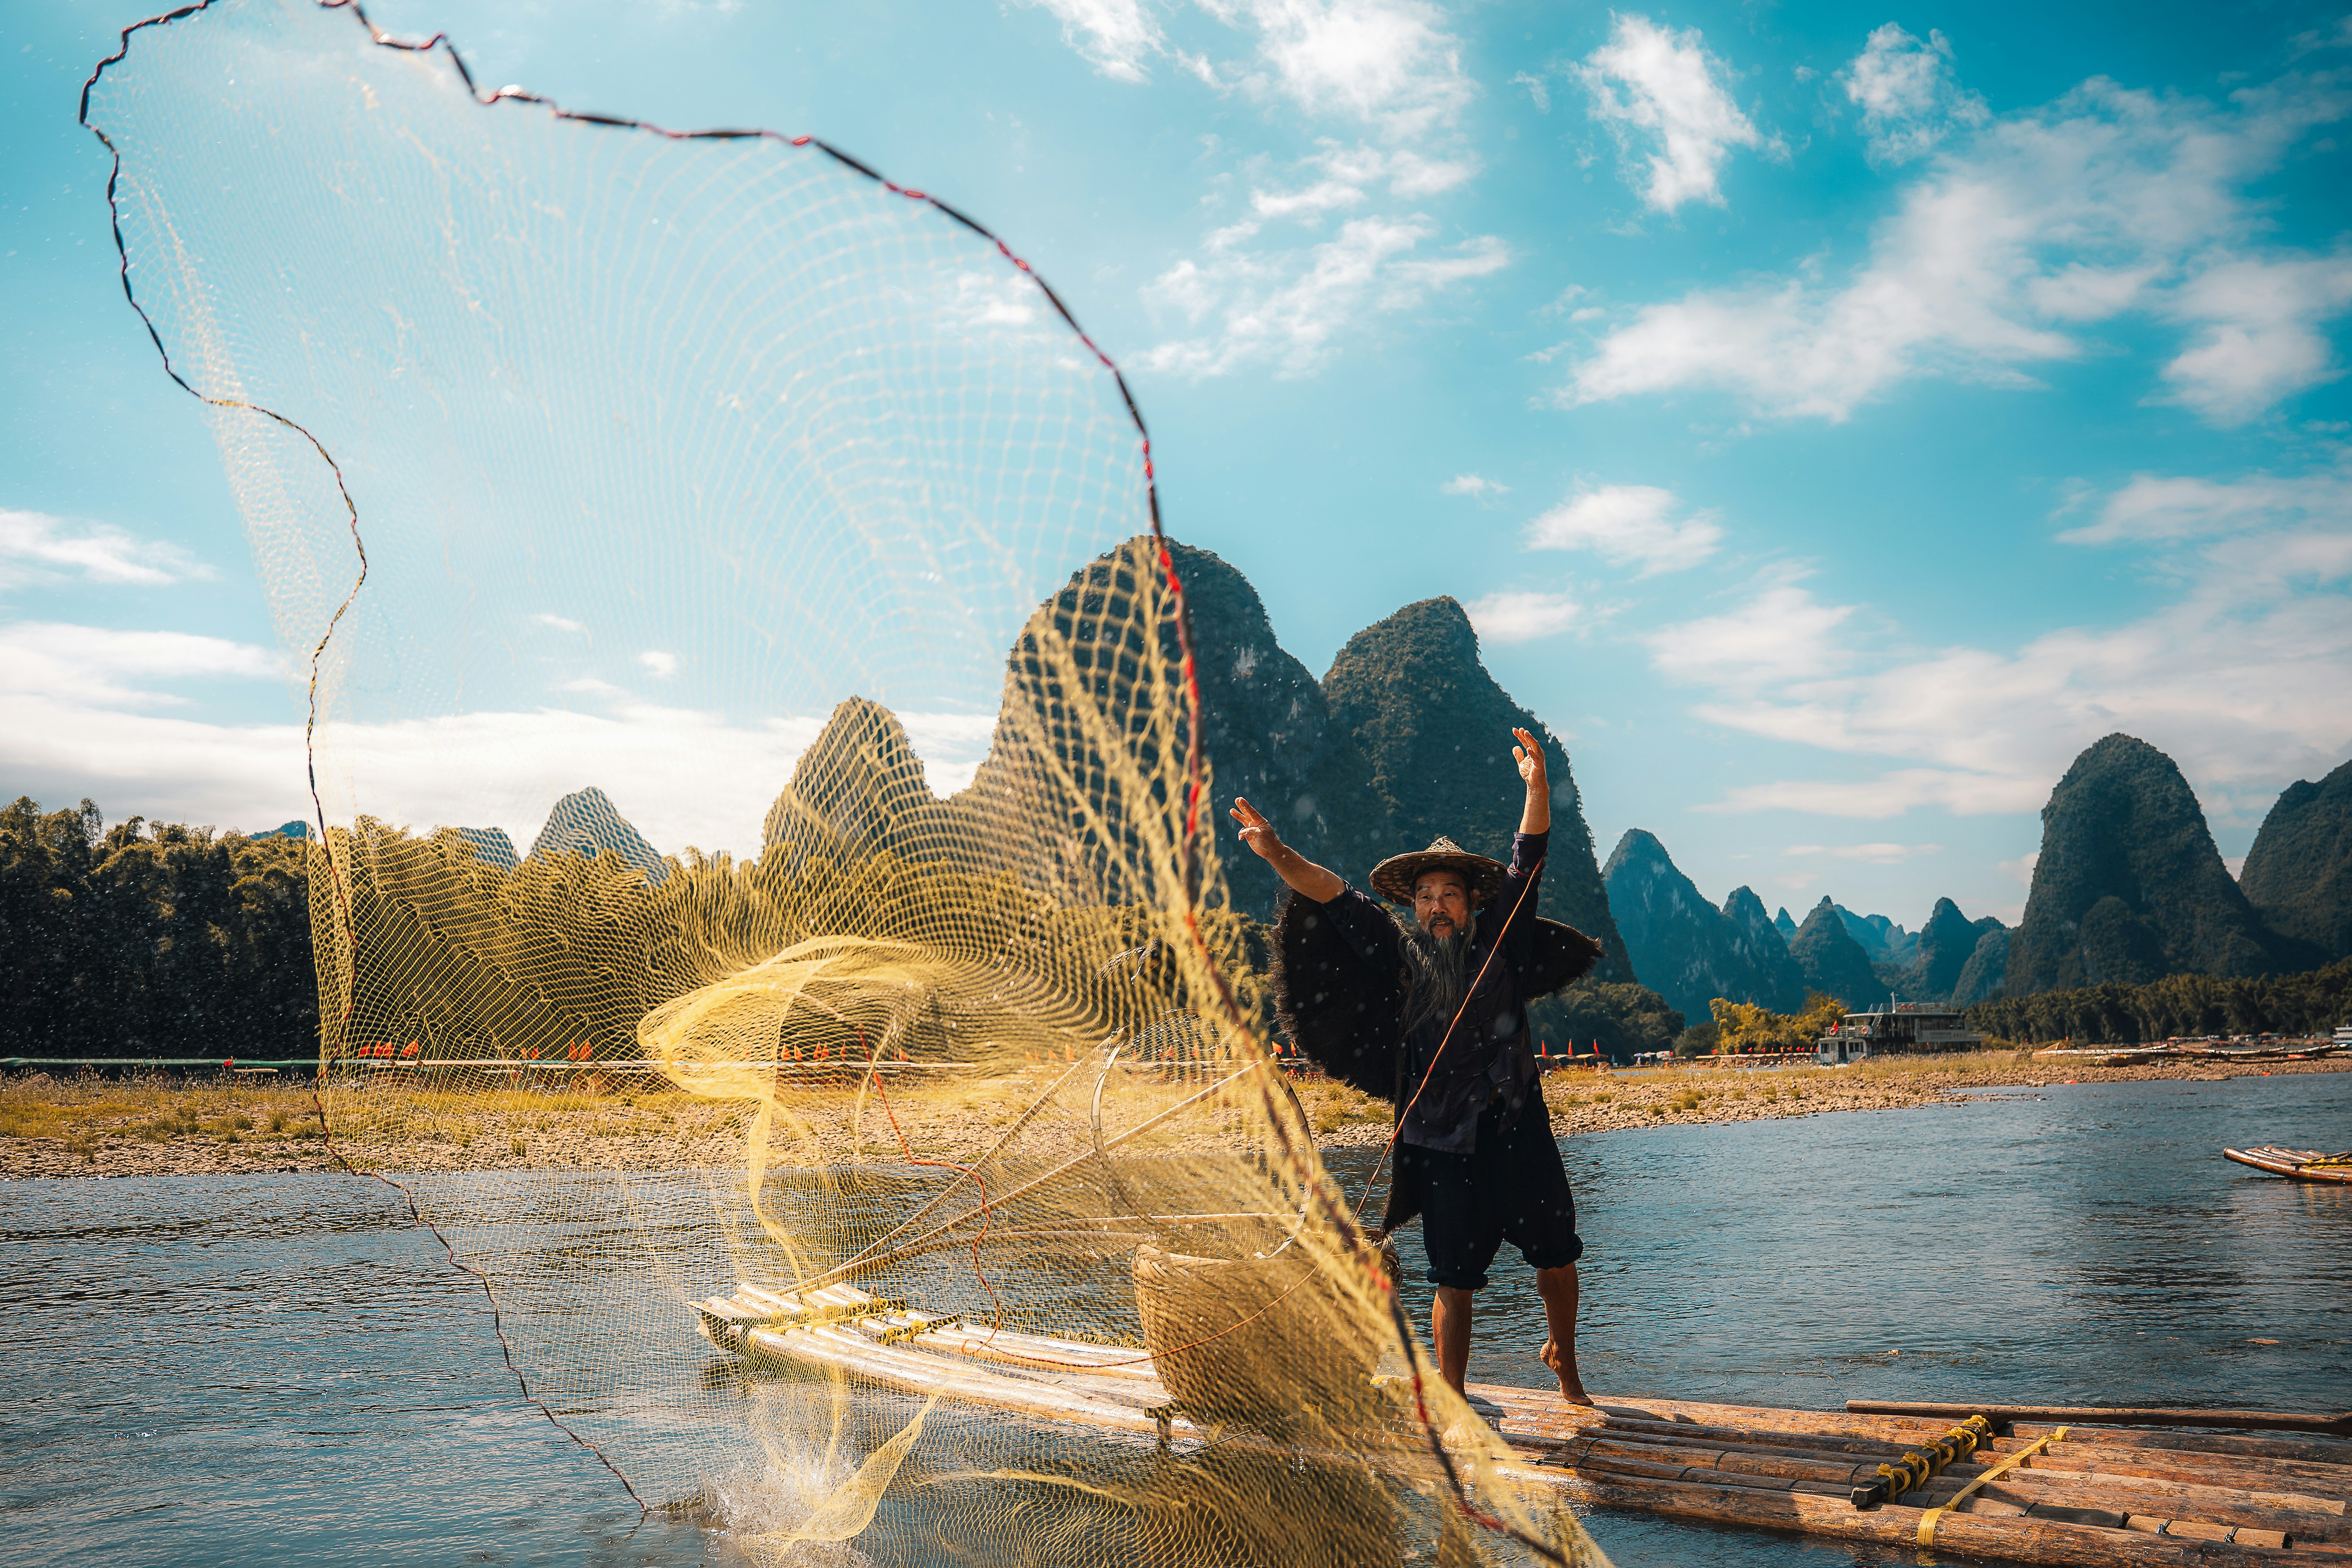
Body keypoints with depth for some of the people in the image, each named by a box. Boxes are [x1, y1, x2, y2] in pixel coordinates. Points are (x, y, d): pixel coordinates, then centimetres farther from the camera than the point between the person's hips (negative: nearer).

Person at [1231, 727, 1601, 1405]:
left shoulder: (1497, 938, 2)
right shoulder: (1398, 951, 0)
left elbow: (1526, 866, -4)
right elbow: (1334, 897, -5)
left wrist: (1538, 789, -16)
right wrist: (1276, 853, -16)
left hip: (1518, 1127, 2)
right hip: (1442, 1140, -1)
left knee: (1556, 1256, 12)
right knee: (1454, 1279, 4)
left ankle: (1564, 1361, 39)